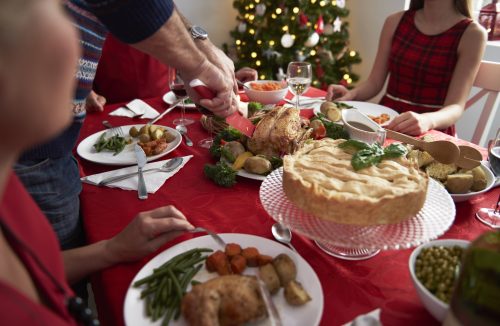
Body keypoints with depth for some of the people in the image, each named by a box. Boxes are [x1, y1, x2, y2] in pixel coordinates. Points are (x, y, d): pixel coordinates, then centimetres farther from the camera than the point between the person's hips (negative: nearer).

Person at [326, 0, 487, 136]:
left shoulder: (471, 33, -5)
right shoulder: (396, 22, 7)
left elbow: (455, 107, -12)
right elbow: (374, 82, 7)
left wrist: (428, 121, -33)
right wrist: (351, 94, -14)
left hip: (432, 134, -3)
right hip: (385, 124, 4)